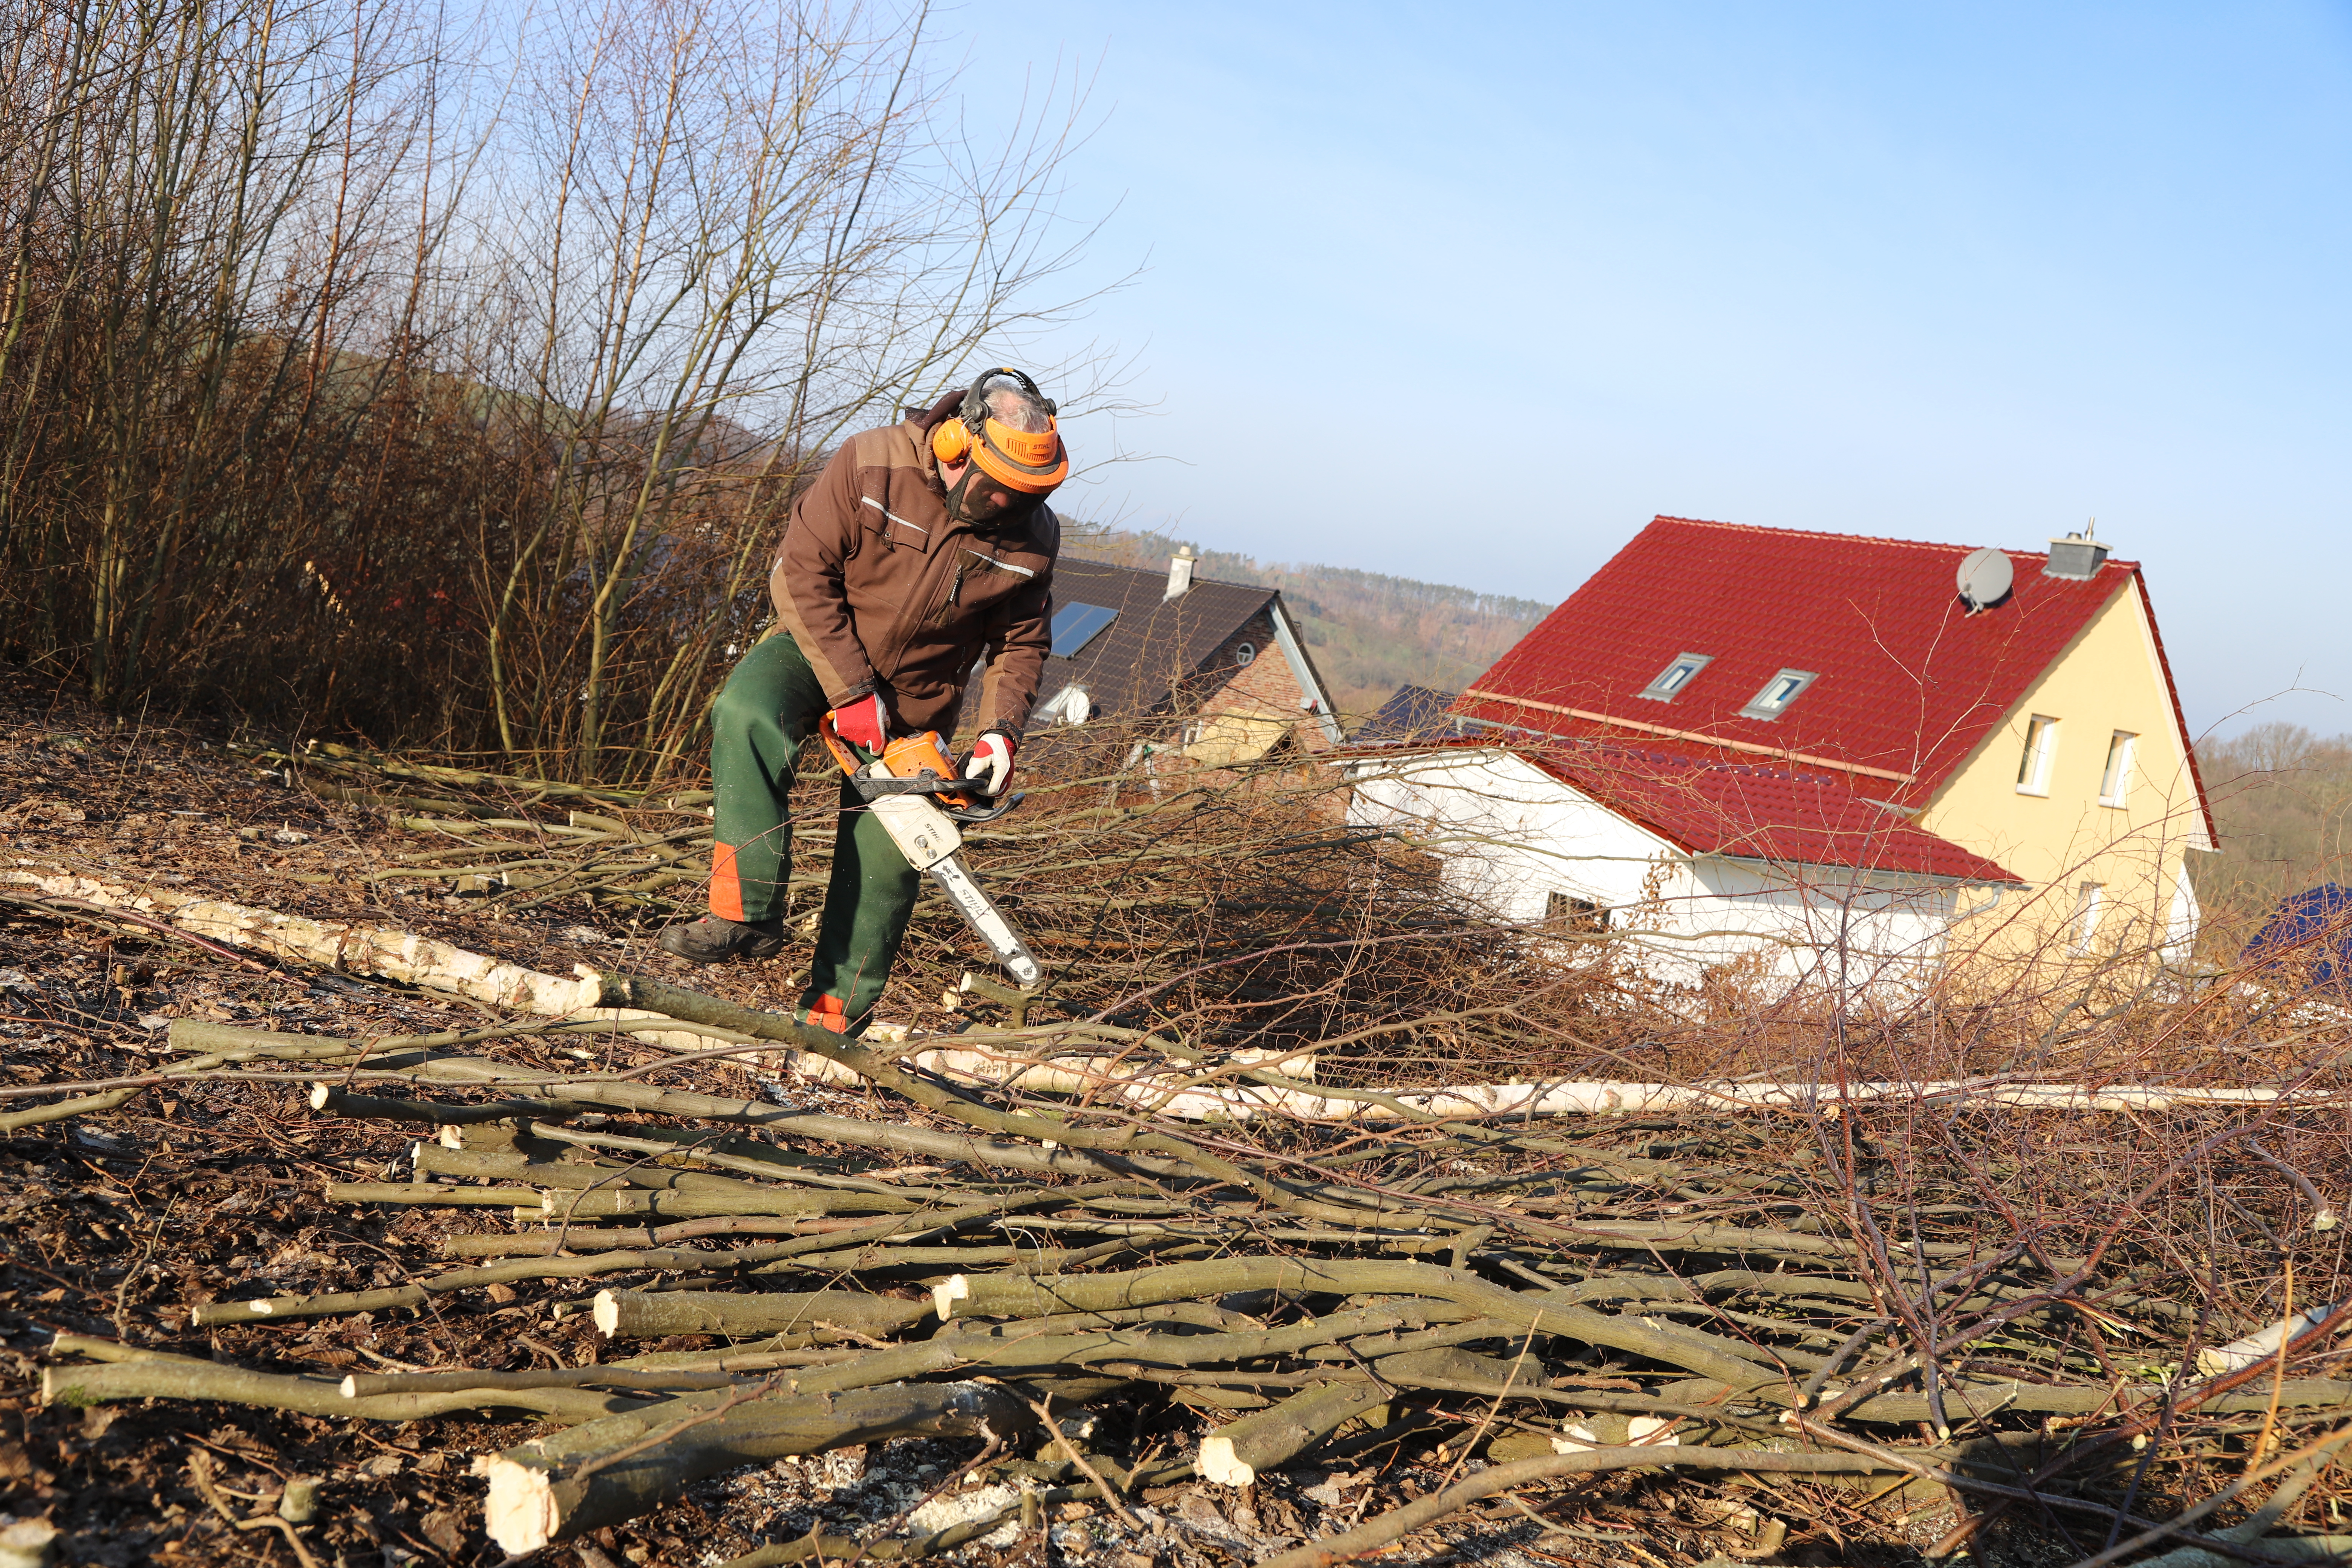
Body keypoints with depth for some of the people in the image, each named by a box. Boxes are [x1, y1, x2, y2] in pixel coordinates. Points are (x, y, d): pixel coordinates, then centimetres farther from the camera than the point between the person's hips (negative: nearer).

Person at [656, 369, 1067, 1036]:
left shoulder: (1034, 537, -14)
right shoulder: (870, 465, -23)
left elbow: (1022, 643, 0)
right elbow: (801, 573, -20)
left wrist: (1001, 732, -15)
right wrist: (851, 692, -23)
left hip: (915, 700, 2)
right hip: (819, 650, -2)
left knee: (883, 865, 0)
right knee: (747, 714, -34)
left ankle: (834, 1018, 14)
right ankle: (748, 914, -30)